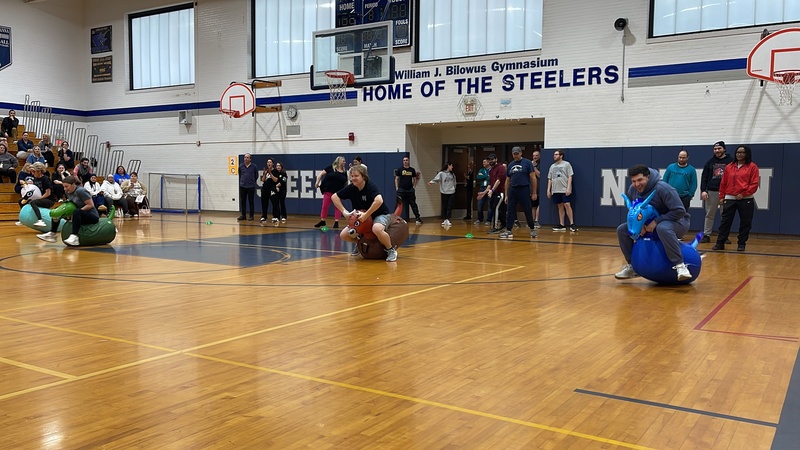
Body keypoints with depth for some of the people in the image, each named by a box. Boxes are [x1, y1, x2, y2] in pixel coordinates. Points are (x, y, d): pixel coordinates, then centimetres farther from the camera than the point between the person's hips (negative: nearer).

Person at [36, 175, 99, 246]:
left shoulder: (80, 191, -18)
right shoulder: (68, 192, 5)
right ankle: (52, 234, 3)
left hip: (92, 216, -9)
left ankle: (74, 237, -46)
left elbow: (91, 205, -21)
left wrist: (79, 210, -22)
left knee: (77, 212, -38)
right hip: (80, 216, 9)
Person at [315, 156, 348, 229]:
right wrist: (317, 182, -9)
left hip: (338, 192, 2)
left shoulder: (344, 172, 7)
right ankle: (322, 221, 18)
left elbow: (346, 183, 14)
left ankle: (336, 222, 7)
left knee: (337, 207, 1)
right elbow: (321, 174, -1)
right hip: (328, 191, -2)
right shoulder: (331, 168, -2)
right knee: (325, 206, 4)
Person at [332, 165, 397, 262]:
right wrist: (344, 212, -9)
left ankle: (391, 250, -16)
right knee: (344, 235, -5)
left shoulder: (371, 186, -24)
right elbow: (334, 197, 2)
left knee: (376, 229, -41)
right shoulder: (351, 188, -8)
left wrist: (366, 215, -39)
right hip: (362, 217, 6)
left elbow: (379, 201, -43)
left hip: (380, 214, -6)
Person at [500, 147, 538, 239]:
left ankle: (532, 229, 19)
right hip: (512, 190, 4)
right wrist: (506, 195, 13)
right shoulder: (510, 165, 13)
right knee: (510, 211, 1)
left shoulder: (527, 163, -2)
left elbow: (533, 178, -3)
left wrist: (534, 192, -8)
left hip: (524, 190, -4)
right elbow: (507, 181, 16)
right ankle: (508, 231, 5)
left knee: (528, 211, 2)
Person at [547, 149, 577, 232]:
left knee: (567, 205, -13)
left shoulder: (566, 164, 0)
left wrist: (568, 188, -15)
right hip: (555, 190, 5)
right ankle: (561, 225, 9)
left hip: (564, 190, -5)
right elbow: (550, 179, 18)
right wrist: (548, 190, 9)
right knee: (560, 206, 7)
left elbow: (570, 177, -5)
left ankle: (572, 224, -8)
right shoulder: (552, 166, 16)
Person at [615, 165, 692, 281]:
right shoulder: (632, 190, -8)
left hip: (677, 222, -7)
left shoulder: (662, 188, -26)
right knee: (622, 230, -5)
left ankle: (679, 265, -38)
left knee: (662, 228, -43)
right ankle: (632, 266, 8)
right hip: (649, 224, 7)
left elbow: (679, 211, -29)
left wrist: (656, 222, -31)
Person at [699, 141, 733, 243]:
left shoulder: (730, 161, 1)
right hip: (711, 192, 2)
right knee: (709, 215, 6)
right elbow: (704, 177, 9)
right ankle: (706, 235, 10)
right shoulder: (710, 162, 9)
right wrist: (703, 190, -1)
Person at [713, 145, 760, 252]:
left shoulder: (752, 167, 0)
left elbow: (754, 184, -6)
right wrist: (722, 196, 10)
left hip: (745, 200, -3)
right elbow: (723, 183, 14)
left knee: (745, 223, 3)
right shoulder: (729, 167, 11)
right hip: (729, 199, 3)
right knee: (725, 222, 2)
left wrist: (743, 194, -13)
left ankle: (742, 244, 13)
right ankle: (720, 243, 6)